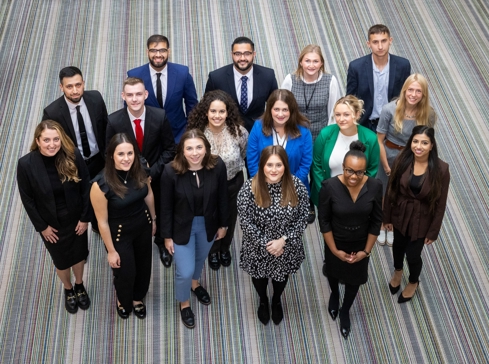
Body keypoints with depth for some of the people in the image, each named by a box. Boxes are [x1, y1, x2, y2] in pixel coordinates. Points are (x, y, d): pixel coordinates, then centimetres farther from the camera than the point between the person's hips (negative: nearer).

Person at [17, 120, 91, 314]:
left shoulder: (73, 156, -21)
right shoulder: (26, 164, -23)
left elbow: (86, 188, -10)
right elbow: (27, 200, -12)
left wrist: (85, 217, -8)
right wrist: (41, 226, -8)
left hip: (76, 219, 1)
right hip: (51, 224, -1)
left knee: (79, 255, 23)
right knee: (61, 261, 21)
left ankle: (80, 286, 53)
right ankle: (68, 290, 51)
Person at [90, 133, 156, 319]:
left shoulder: (140, 171, -19)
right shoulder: (101, 184, -32)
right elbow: (102, 222, -21)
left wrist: (153, 219, 14)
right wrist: (111, 251, -12)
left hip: (143, 227, 4)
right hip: (119, 234, -4)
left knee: (143, 266, 25)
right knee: (126, 273, 17)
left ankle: (137, 298, 57)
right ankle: (123, 301, 53)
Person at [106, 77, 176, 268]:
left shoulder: (160, 116, -23)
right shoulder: (114, 121, -23)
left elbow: (169, 149, -12)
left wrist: (153, 172, -20)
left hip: (156, 176, 1)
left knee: (159, 212, 25)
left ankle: (161, 243, 55)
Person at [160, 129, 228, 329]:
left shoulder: (218, 166, -21)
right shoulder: (171, 171, -26)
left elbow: (222, 198, -6)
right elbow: (166, 206, -14)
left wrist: (223, 224, 4)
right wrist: (167, 236, -7)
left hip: (208, 224, 3)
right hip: (182, 226, -3)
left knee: (200, 258, 28)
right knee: (185, 271, 4)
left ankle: (195, 283, 62)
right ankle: (184, 303, 37)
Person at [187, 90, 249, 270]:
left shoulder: (238, 132, -24)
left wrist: (232, 168, 8)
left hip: (233, 184, 1)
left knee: (229, 219, 26)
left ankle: (225, 248, 58)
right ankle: (212, 251, 55)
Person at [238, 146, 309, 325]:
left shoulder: (296, 186, -20)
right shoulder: (249, 188, -25)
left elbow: (303, 218, -12)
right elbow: (246, 222, -19)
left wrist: (283, 240, -19)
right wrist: (266, 244, -19)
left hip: (287, 247, 1)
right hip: (258, 248, -1)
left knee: (282, 275, 28)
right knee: (259, 275, 27)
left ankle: (277, 301, 61)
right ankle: (263, 302, 59)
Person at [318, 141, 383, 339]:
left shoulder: (375, 186, -23)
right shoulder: (329, 186, -29)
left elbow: (376, 221, -10)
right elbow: (324, 221, -16)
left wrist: (367, 250, -7)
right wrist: (335, 250, -12)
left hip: (360, 244, 1)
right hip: (336, 243, -1)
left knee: (354, 279, 23)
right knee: (334, 272, 28)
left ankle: (345, 311, 53)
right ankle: (334, 295, 64)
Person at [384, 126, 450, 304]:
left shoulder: (441, 169, -23)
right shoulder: (402, 161, -17)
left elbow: (440, 203, -14)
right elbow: (390, 190, -5)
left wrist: (433, 231, -8)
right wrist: (387, 217, 2)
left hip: (422, 220, -2)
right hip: (400, 215, 2)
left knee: (413, 254, 13)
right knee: (398, 245, 26)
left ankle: (413, 282, 47)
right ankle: (398, 271, 59)